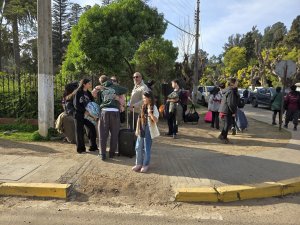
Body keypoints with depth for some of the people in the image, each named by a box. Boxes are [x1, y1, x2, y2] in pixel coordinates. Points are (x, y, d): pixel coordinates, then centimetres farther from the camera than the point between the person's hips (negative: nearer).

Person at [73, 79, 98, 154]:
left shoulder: (88, 93, 12)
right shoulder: (78, 93, -6)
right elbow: (76, 105, -12)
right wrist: (84, 111, -20)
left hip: (87, 115, 6)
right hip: (79, 115, -6)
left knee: (92, 129, 1)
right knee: (80, 132, 1)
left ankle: (93, 147, 13)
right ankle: (80, 148, 13)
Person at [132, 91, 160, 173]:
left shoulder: (154, 108, -9)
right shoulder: (142, 107, 8)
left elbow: (156, 120, -17)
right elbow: (139, 118, 10)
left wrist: (150, 113, -30)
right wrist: (137, 129, 5)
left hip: (148, 131, -6)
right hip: (141, 130, 6)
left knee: (146, 149, 3)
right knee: (138, 148, 9)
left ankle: (145, 165, 18)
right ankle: (138, 164, 22)